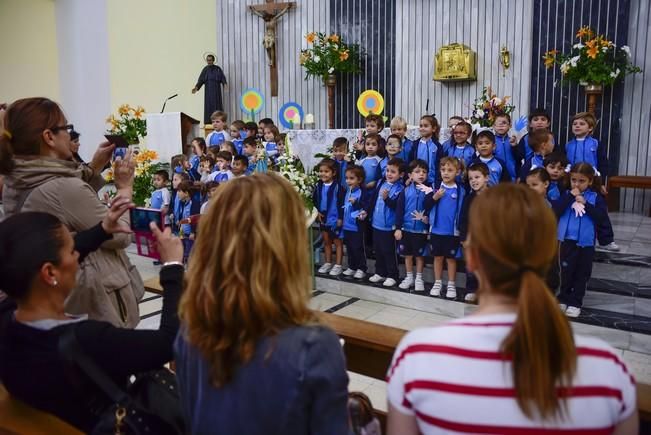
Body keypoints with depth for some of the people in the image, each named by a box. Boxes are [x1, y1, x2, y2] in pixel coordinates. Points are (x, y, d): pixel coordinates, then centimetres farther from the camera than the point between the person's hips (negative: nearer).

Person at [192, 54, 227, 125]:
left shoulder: (218, 69, 4)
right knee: (208, 106, -3)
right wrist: (196, 87, -10)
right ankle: (208, 122, -3)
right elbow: (201, 80, 4)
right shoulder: (205, 69, 8)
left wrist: (225, 84, -24)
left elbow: (222, 78, -3)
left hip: (216, 91, -1)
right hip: (208, 91, 1)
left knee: (217, 105, -4)